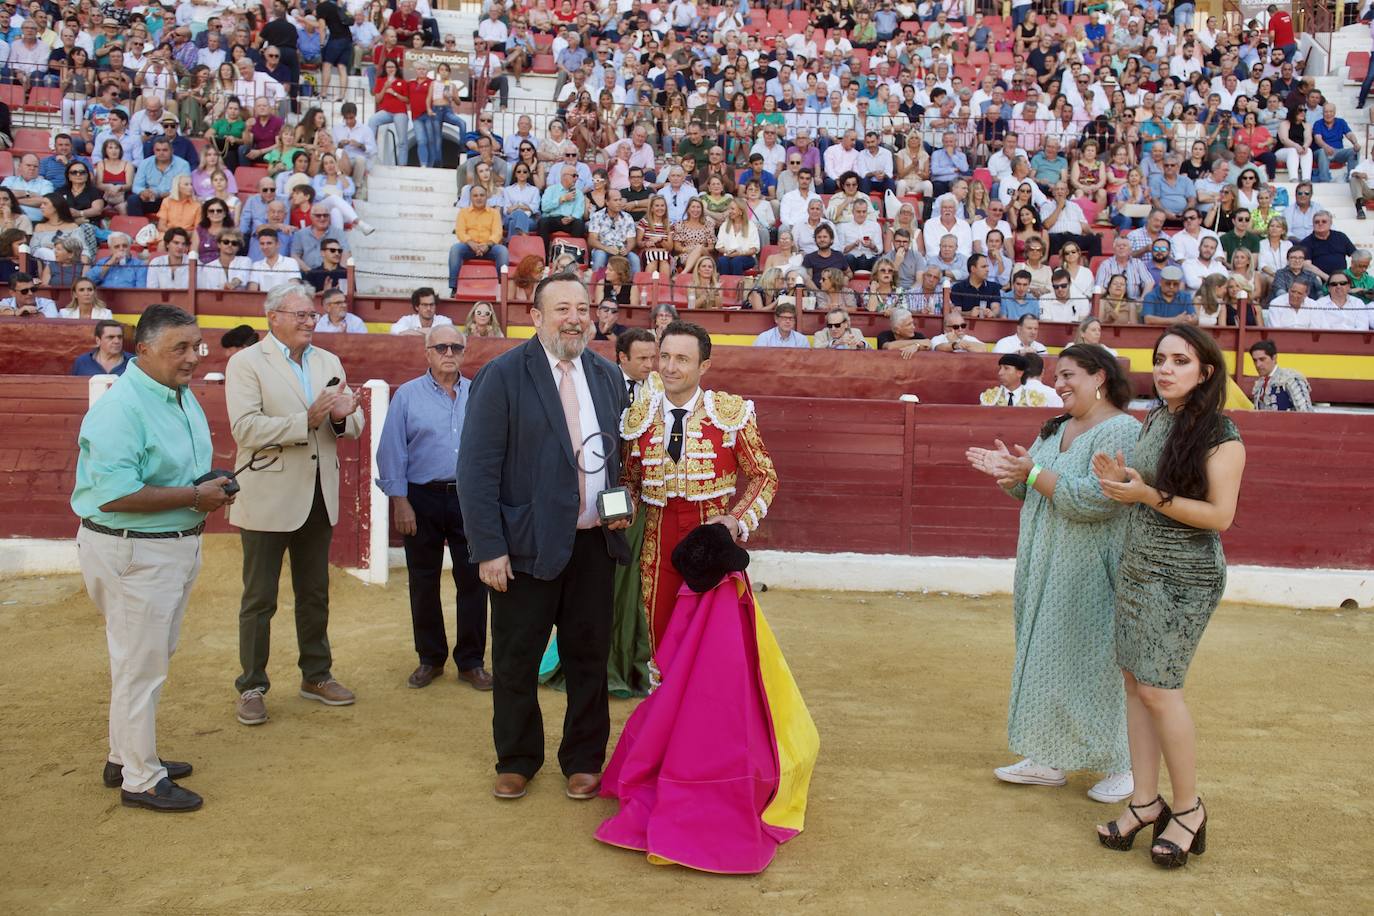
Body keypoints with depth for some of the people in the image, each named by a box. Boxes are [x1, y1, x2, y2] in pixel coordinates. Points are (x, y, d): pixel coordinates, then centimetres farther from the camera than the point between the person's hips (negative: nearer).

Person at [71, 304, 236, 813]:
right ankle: (141, 780, 16)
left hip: (178, 543, 10)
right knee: (140, 666, 2)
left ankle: (126, 756, 38)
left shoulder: (183, 397, 7)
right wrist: (194, 496, -22)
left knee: (149, 657, 22)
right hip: (132, 551, -10)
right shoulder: (121, 408, -23)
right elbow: (114, 494, -29)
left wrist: (213, 488, -1)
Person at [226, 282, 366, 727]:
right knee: (259, 599, 5)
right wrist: (308, 419, -27)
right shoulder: (246, 363, -8)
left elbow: (354, 424, 8)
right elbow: (245, 428, -19)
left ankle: (316, 675, 29)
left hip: (318, 497, 5)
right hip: (268, 498, -5)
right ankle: (251, 686, 16)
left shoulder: (328, 362, 10)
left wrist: (342, 416, -16)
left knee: (315, 593, 16)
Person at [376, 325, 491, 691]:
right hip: (422, 498, -1)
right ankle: (430, 658, 23)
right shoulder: (407, 395, 1)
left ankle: (471, 661, 14)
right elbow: (391, 451, -1)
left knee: (473, 580, 2)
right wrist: (400, 501, -7)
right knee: (423, 582, 9)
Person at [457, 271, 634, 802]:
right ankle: (517, 761, 28)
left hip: (594, 542, 4)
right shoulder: (502, 376, -9)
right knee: (516, 661, 9)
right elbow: (477, 469, -11)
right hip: (526, 545, -4)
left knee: (589, 658, 12)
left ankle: (584, 760, 29)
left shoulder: (607, 375, 8)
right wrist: (488, 548, -15)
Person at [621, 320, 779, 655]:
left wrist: (738, 520, -13)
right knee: (661, 642, 8)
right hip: (658, 548, 3)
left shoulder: (731, 412, -4)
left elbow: (764, 476, 1)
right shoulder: (638, 417, 4)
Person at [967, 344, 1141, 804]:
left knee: (1096, 663, -1)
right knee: (1044, 658, 13)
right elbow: (1026, 491, 17)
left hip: (1091, 576, -9)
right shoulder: (1056, 429, 13)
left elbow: (1093, 499, -26)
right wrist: (1007, 470, -4)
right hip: (1043, 569, 9)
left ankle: (1121, 766, 15)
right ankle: (1049, 760, 24)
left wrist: (1033, 471, -21)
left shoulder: (1121, 431, -14)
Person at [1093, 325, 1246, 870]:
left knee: (1158, 688, -7)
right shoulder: (1154, 420, 10)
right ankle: (1146, 802, 17)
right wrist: (1121, 479, -2)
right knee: (1135, 681, 7)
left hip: (1184, 577, -7)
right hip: (1136, 565, 8)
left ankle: (1188, 809, 11)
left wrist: (1150, 496, -23)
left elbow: (1220, 516, -16)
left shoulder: (1221, 435, -12)